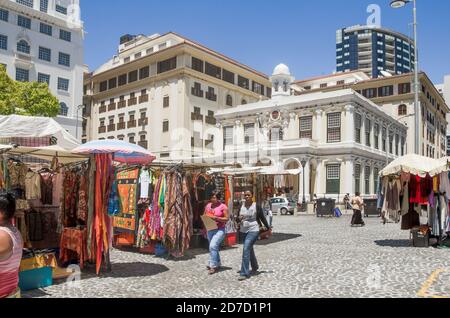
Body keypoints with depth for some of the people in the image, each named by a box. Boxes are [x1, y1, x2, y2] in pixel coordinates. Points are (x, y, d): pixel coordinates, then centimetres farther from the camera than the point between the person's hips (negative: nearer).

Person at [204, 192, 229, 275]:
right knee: (214, 247, 14)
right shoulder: (208, 206, 8)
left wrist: (216, 218, -21)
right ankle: (217, 264, 29)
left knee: (213, 246, -18)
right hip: (210, 230, 6)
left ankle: (213, 266, -11)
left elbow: (226, 219, -9)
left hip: (219, 230, -6)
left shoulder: (223, 207, -8)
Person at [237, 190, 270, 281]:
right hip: (243, 230, 6)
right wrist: (239, 218, -8)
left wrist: (268, 229, 6)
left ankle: (244, 273, -13)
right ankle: (254, 267, 43)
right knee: (250, 249, 20)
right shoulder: (241, 206, 4)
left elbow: (262, 218, 0)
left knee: (246, 249, -17)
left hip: (253, 230, -6)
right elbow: (239, 217, 16)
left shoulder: (256, 206, -8)